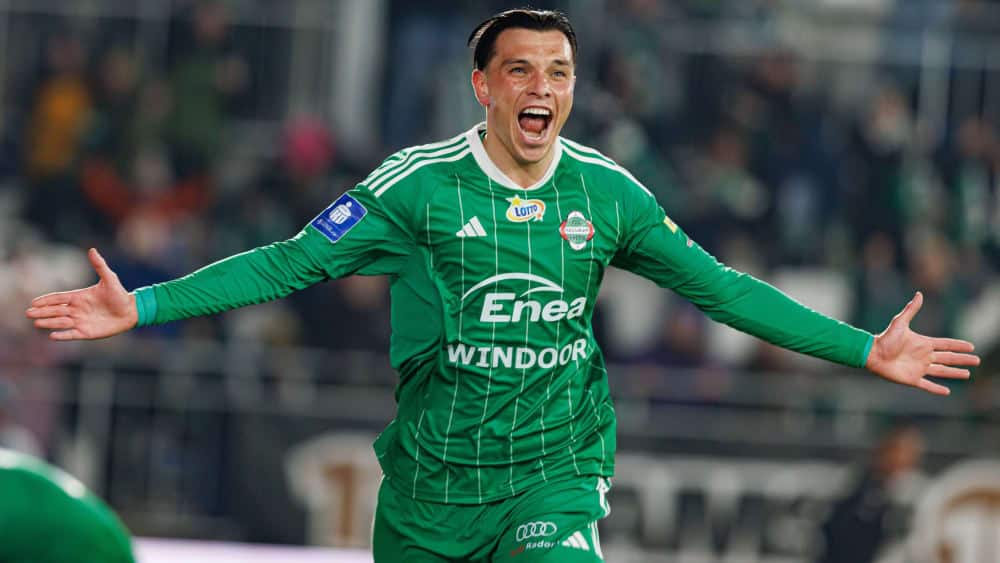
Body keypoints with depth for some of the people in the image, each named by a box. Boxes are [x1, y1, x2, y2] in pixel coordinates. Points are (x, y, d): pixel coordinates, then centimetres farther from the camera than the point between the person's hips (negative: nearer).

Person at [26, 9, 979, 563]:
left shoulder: (606, 193, -1)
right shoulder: (418, 184, -9)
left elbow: (719, 287, 6)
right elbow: (292, 263, -9)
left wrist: (864, 350, 5)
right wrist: (144, 307, -18)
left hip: (557, 473, 0)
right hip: (431, 479, 0)